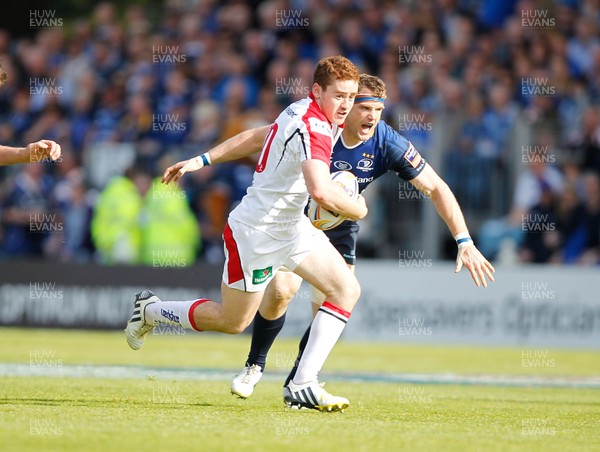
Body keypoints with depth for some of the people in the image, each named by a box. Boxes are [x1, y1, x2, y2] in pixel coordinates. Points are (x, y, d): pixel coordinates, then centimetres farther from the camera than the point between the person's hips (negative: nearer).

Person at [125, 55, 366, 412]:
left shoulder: (303, 113, 3)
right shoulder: (313, 128, -30)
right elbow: (321, 191, -42)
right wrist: (357, 209, -25)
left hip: (291, 227, 9)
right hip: (257, 235, -9)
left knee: (347, 290, -4)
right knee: (232, 322, 9)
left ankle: (304, 385, -5)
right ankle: (150, 310, 33)